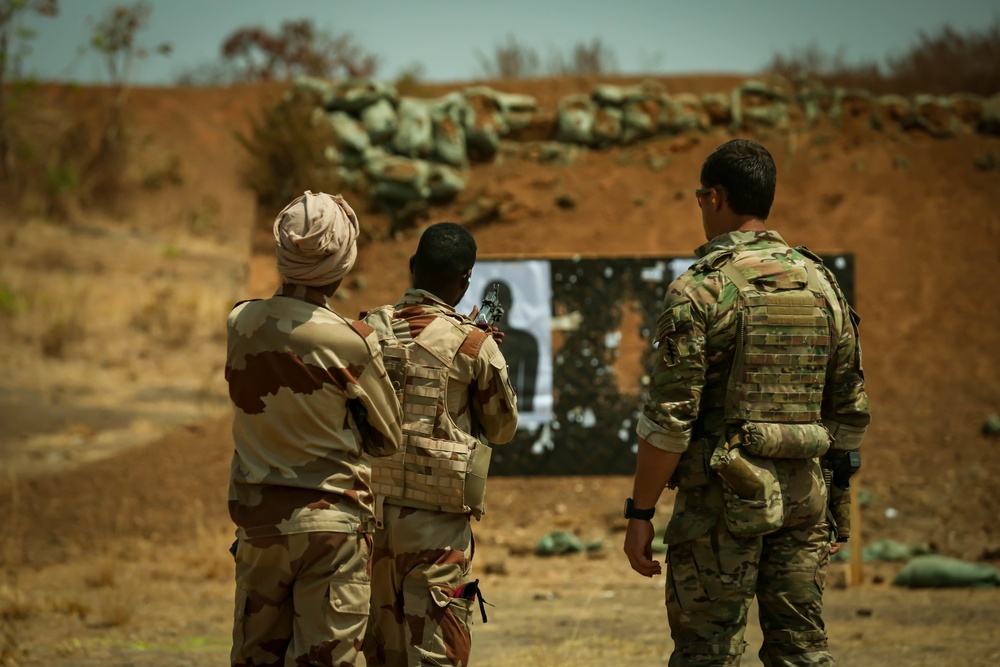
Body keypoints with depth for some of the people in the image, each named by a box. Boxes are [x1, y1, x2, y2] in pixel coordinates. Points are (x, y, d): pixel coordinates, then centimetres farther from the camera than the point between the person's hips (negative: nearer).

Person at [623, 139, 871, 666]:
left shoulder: (701, 288, -11)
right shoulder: (821, 283, 9)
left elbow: (670, 418, -14)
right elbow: (850, 409, 12)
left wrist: (640, 512, -9)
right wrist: (837, 495, 21)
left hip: (725, 493, -6)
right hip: (802, 493, 6)